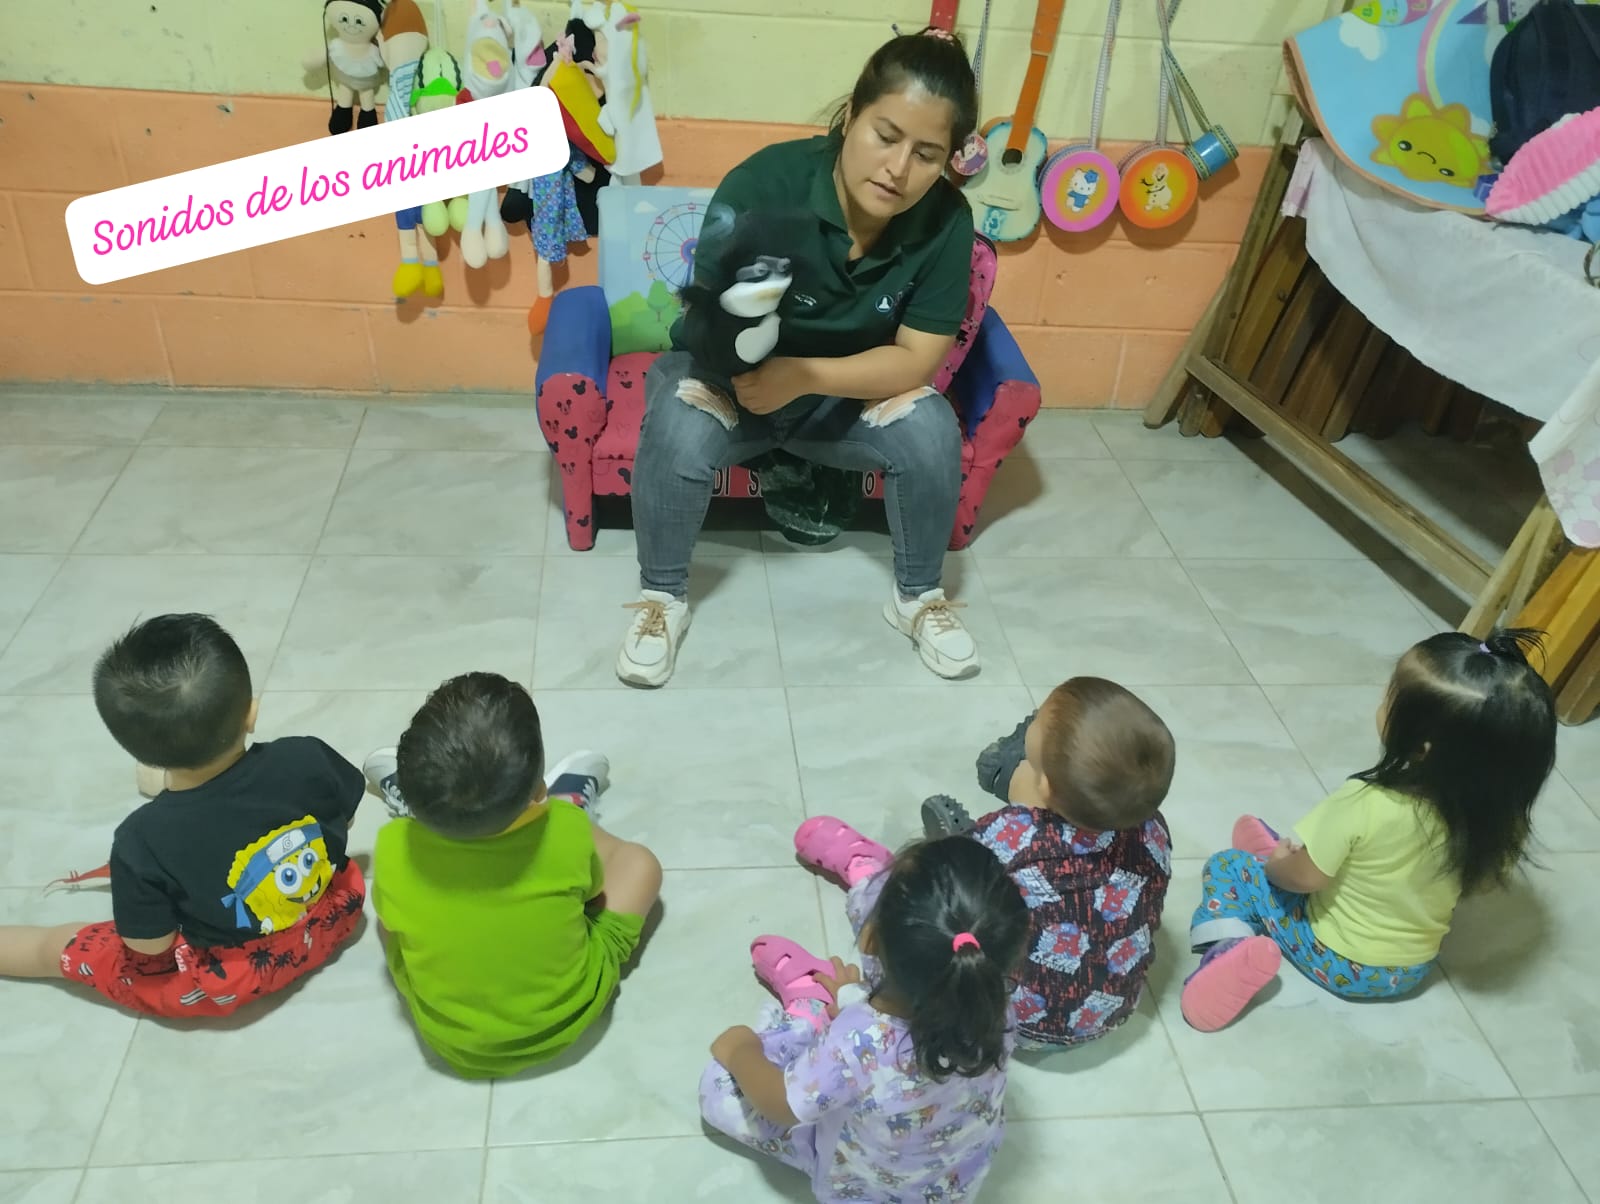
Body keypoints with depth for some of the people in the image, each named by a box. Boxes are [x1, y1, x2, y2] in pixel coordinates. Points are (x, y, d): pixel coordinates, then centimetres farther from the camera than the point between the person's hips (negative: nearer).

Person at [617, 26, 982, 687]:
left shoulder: (945, 220, -19)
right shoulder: (763, 184, -28)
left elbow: (918, 359, -20)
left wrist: (803, 376, -35)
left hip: (850, 391, 2)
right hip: (730, 373, -2)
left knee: (932, 431, -25)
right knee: (678, 432, -32)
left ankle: (918, 593, 2)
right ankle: (661, 594, -5)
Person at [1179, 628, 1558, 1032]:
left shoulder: (1365, 806, -34)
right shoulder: (1488, 809, -19)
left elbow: (1305, 879, -22)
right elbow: (1484, 878, 1)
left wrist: (1276, 863, 1)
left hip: (1339, 963, -6)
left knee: (1227, 867, 2)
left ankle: (1228, 950, -13)